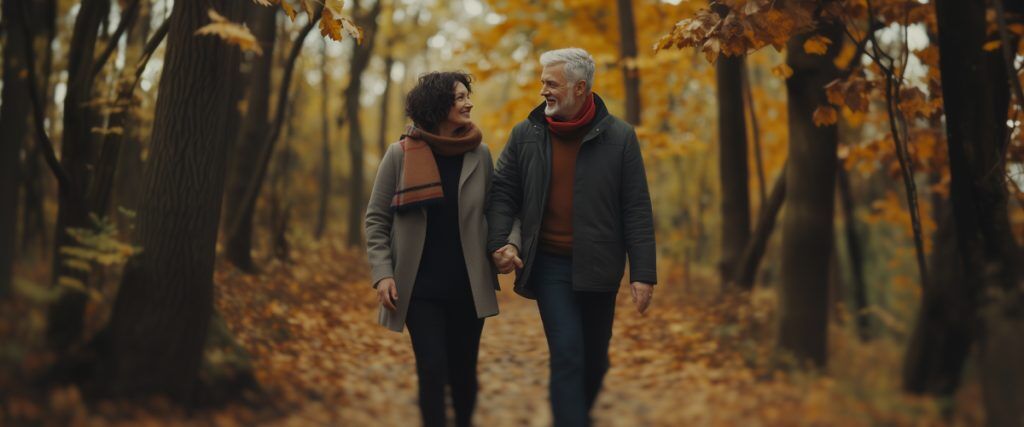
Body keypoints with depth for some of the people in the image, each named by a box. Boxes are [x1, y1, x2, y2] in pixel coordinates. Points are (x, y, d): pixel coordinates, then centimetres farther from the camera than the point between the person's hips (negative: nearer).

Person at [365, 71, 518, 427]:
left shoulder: (479, 154, 2)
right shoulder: (401, 154, -5)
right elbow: (376, 219, -1)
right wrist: (382, 274, -10)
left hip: (468, 286, 2)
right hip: (420, 287, -2)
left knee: (463, 373, 10)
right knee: (433, 372, -7)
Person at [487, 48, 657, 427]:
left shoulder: (619, 137, -3)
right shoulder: (525, 135, 1)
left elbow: (637, 211, -4)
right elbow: (503, 192, 6)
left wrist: (643, 273, -8)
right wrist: (499, 241, -11)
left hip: (598, 267, 1)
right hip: (548, 264, 0)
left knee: (594, 359, 14)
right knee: (567, 355, -9)